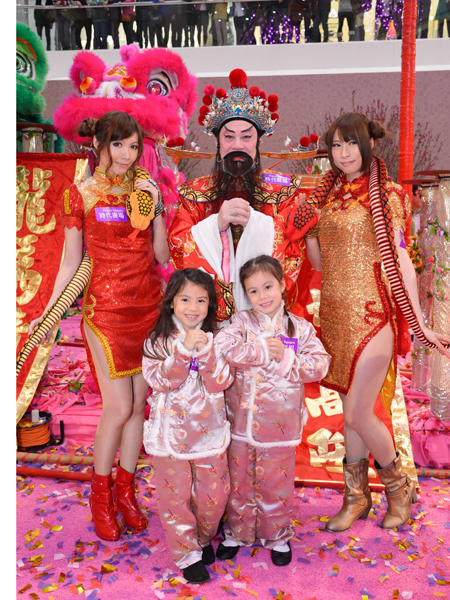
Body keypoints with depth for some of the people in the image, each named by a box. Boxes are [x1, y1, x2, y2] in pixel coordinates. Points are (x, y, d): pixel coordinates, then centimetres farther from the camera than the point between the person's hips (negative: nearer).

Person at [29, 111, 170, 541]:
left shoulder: (144, 191, 10)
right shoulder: (81, 194, 0)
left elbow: (162, 257, 6)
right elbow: (71, 263, 2)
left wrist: (156, 208, -3)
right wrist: (48, 313, -1)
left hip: (148, 306, 4)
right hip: (107, 308, -4)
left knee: (138, 404, 9)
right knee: (119, 406, -3)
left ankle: (125, 489, 29)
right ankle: (100, 495, 23)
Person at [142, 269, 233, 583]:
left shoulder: (215, 340, -2)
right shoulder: (157, 342, -5)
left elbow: (220, 383, -12)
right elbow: (160, 380, -18)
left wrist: (205, 351, -26)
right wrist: (184, 349, -29)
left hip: (209, 432, 2)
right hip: (170, 434, -1)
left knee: (214, 494, 13)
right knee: (176, 496, 10)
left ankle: (203, 538, 42)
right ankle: (187, 554, 32)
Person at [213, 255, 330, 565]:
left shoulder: (300, 328, -1)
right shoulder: (241, 322, -4)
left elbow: (319, 365, -8)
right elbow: (222, 346, -22)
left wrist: (286, 359, -19)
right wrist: (265, 352, -20)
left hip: (279, 423, 0)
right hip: (240, 421, 1)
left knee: (276, 483, 14)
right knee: (239, 480, 16)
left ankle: (278, 536, 38)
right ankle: (238, 533, 39)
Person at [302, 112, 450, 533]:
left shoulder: (386, 195, -4)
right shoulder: (326, 194, 12)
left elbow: (400, 261, -7)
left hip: (370, 314, -5)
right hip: (334, 313, 5)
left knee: (357, 414, -3)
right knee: (351, 410, 14)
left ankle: (399, 486, 26)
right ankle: (356, 496, 31)